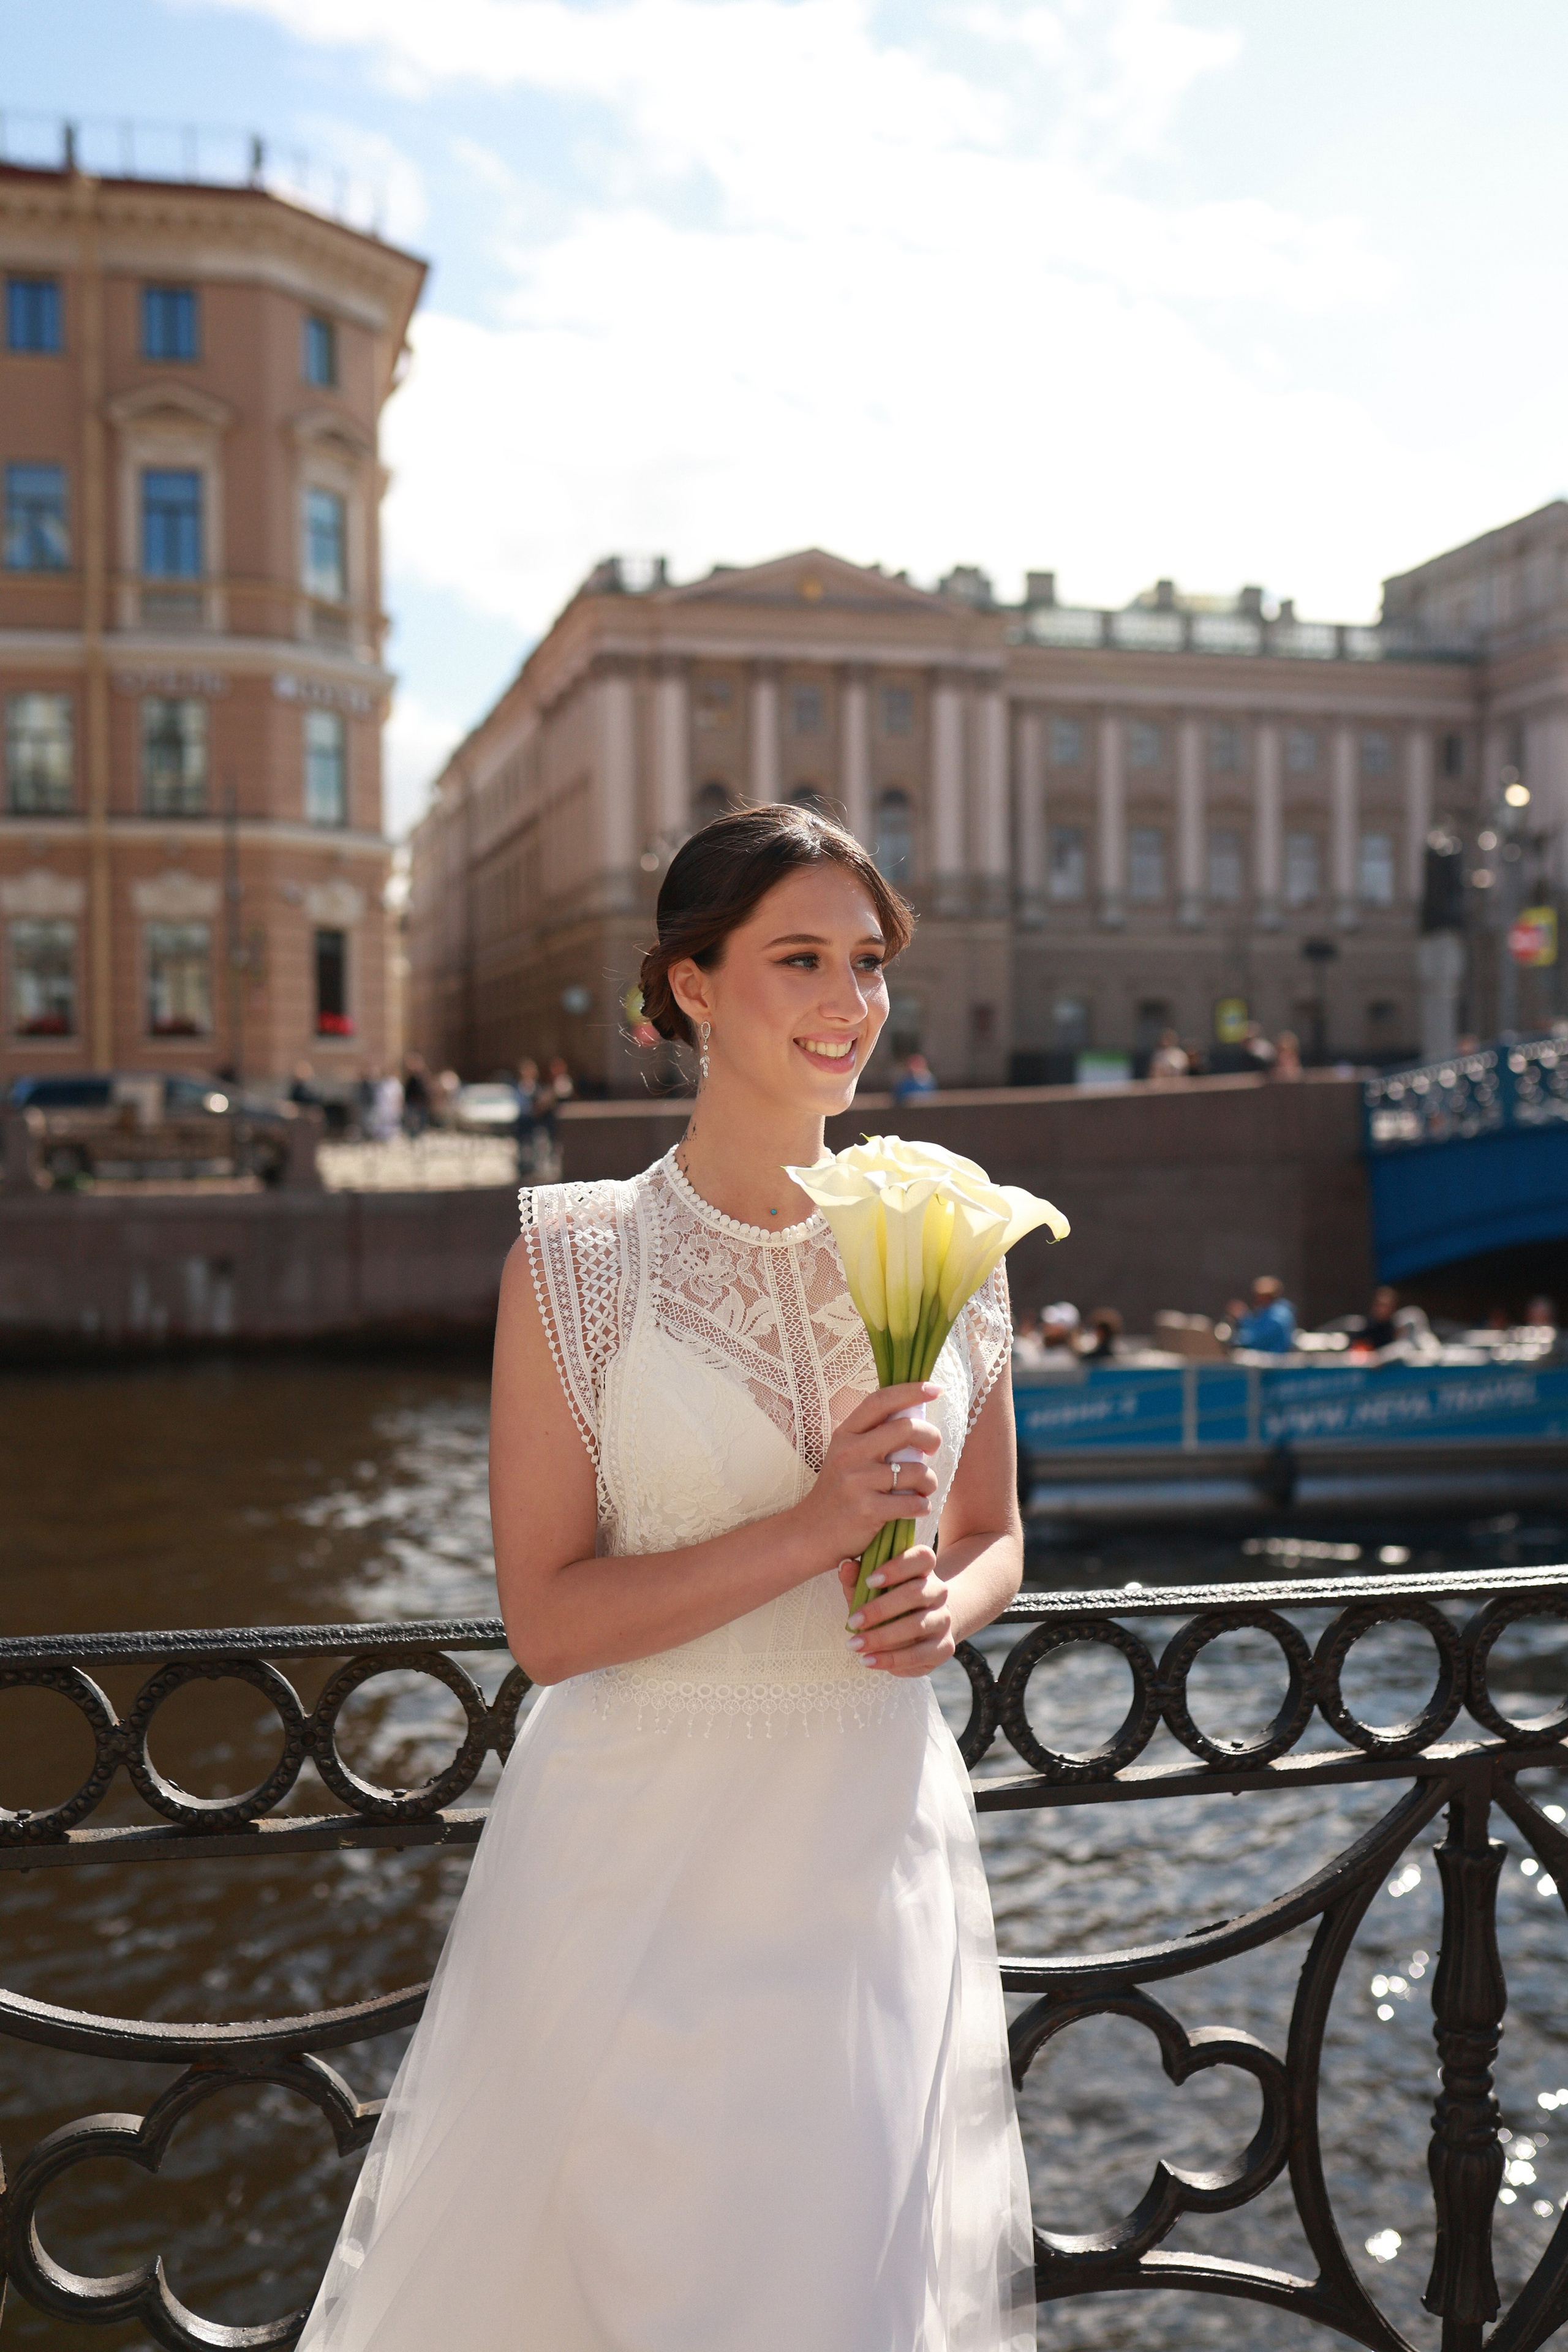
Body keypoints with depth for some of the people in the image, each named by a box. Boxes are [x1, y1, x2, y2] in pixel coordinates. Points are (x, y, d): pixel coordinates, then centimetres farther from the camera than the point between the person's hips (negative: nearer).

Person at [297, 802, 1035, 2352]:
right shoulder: (573, 1260, -9)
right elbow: (547, 1621, -11)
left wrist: (946, 1605, -8)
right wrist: (808, 1533, -21)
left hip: (878, 1832, 3)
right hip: (642, 1855, -3)